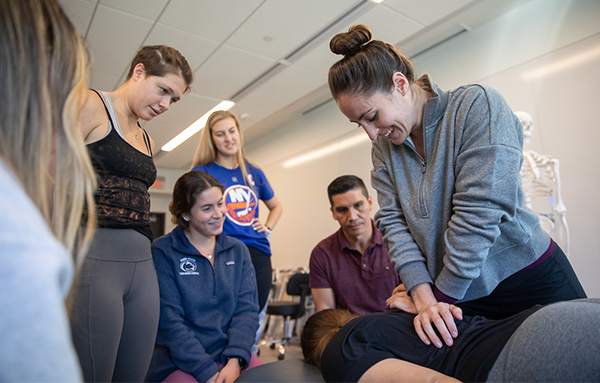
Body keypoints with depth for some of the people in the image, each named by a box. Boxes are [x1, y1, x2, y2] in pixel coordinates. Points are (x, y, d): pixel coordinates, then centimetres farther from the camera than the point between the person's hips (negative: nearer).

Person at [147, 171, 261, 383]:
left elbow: (247, 308, 2)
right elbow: (169, 320, -9)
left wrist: (235, 360, -12)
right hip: (179, 364, -3)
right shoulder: (162, 252, -4)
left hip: (232, 356, 3)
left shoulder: (238, 251, 9)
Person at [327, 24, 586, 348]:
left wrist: (441, 295, -19)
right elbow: (394, 223, -7)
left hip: (530, 283, -3)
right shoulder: (383, 147, 0)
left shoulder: (477, 104, -18)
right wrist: (425, 299, -18)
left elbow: (478, 213, -24)